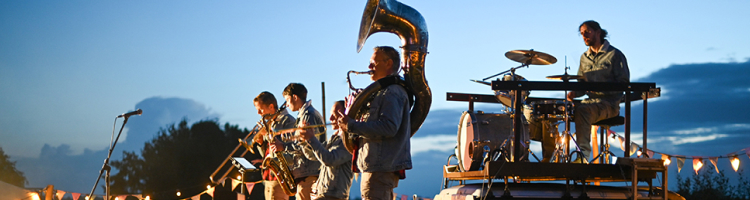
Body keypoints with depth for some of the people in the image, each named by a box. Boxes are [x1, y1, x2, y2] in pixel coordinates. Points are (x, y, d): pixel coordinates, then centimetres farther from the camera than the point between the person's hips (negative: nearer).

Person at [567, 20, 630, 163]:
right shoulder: (584, 57, 18)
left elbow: (623, 83, -8)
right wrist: (575, 93, -1)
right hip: (590, 100, 6)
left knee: (582, 110, -35)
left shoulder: (614, 55, -2)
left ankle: (583, 154, -37)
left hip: (609, 103, -6)